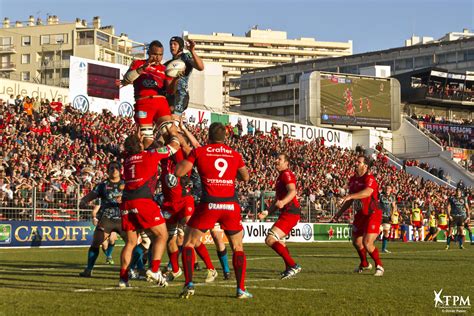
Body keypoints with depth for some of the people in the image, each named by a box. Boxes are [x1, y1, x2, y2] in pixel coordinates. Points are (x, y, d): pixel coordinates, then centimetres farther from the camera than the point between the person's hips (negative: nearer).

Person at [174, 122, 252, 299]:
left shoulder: (199, 152, 5)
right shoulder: (235, 155, 12)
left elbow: (178, 172, 2)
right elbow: (245, 177, 20)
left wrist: (185, 157, 20)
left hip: (209, 204, -2)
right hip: (231, 205, 2)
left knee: (189, 243, 12)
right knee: (238, 248, 16)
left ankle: (189, 285, -1)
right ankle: (241, 289, 8)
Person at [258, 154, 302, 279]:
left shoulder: (286, 174, -9)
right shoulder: (281, 176, 23)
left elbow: (292, 191, -27)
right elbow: (277, 200, 28)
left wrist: (283, 202, -44)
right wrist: (266, 212, 19)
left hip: (290, 213, -11)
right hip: (286, 213, 11)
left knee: (270, 240, -20)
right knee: (277, 239, 28)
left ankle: (293, 266, -20)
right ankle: (289, 268, 37)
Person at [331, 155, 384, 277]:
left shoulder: (369, 178, -18)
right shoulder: (352, 179, 8)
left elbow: (367, 192, -41)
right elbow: (350, 200, 19)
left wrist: (350, 196, -52)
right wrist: (339, 213, 17)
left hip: (372, 215, -8)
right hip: (360, 215, 8)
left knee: (367, 243, -18)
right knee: (356, 242, 16)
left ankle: (379, 266, 4)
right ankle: (364, 264, 41)